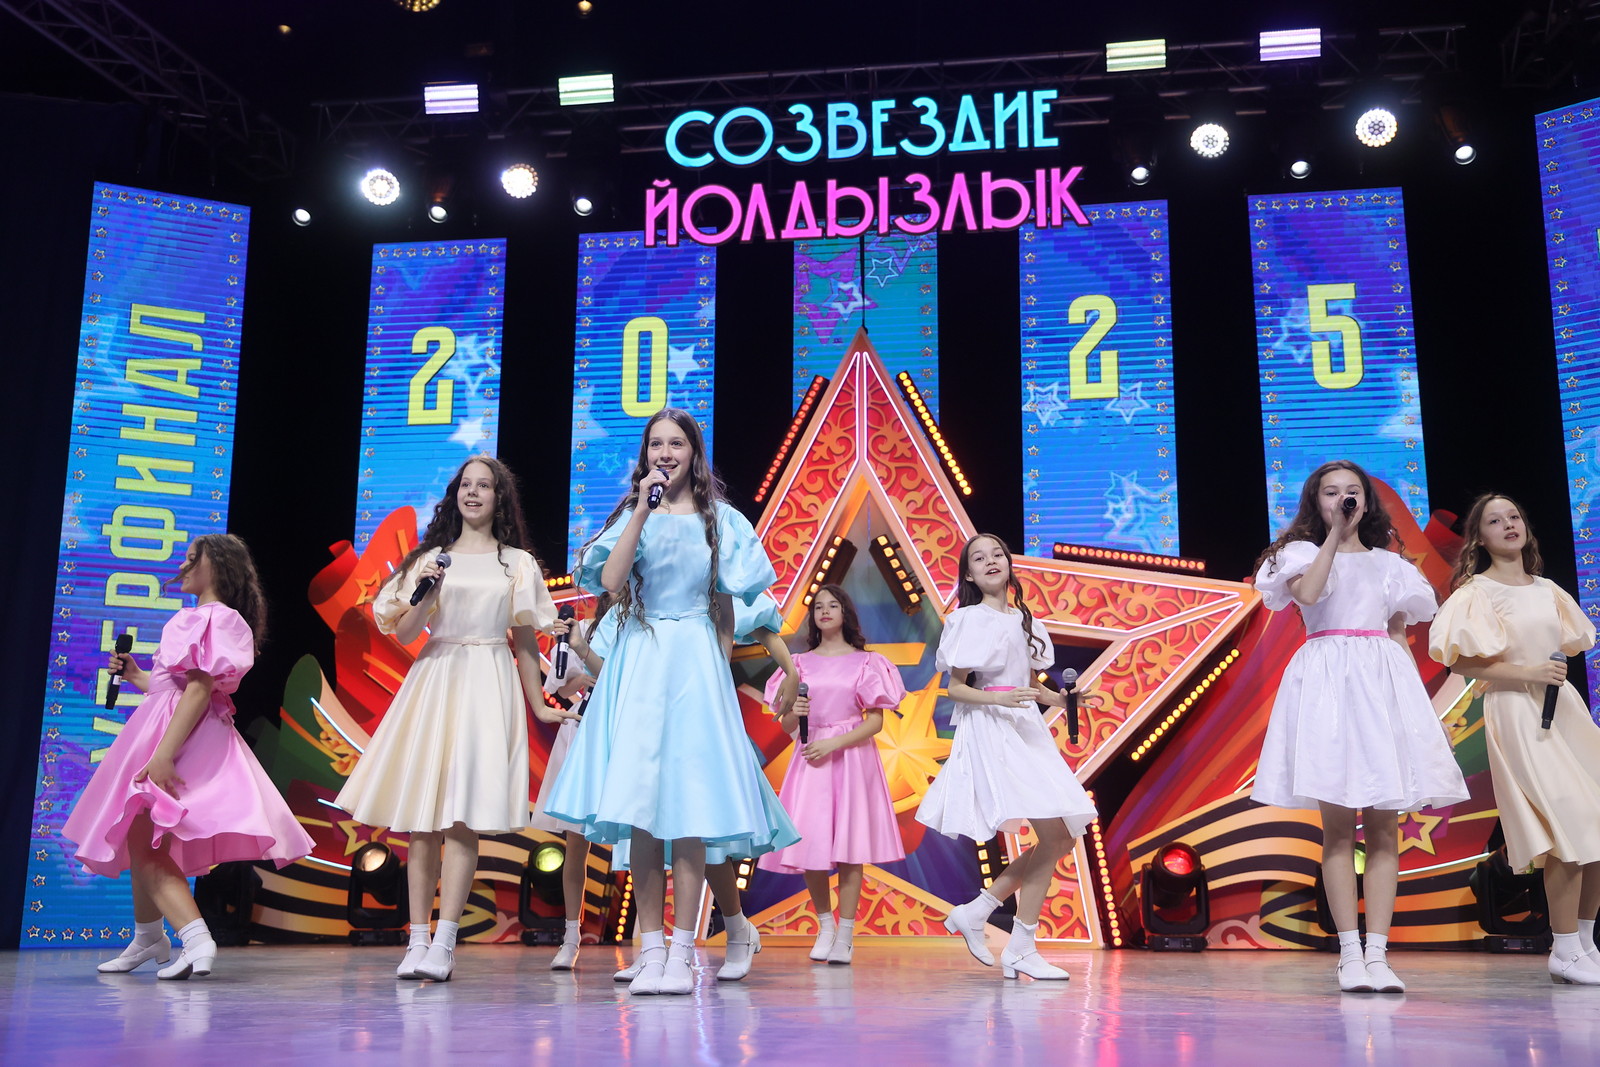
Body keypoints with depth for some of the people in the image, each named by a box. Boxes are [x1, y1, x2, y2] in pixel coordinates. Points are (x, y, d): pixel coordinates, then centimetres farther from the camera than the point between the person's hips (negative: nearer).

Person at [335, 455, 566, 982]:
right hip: (433, 681, 2)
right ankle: (417, 939, 2)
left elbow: (525, 641, 12)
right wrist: (425, 597, -10)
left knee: (463, 818, -11)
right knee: (421, 819, -2)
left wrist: (539, 704, 11)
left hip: (488, 686, -2)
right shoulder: (432, 558, 12)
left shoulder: (517, 564, 10)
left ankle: (443, 944, -12)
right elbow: (403, 634, 7)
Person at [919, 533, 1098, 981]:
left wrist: (1061, 699, 4)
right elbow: (955, 688, -7)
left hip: (1026, 729, 8)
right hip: (990, 730, -8)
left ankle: (976, 911, 12)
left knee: (1066, 835, 3)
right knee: (1052, 833, -16)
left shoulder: (1023, 620, 16)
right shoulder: (969, 620, -3)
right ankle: (1020, 950, -6)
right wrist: (998, 698, -23)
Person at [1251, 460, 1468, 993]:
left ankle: (1377, 953, -1)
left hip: (1384, 683, 3)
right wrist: (1334, 535, -6)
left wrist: (1423, 703, 12)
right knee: (1338, 827, -5)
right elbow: (1307, 594, -12)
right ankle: (1350, 953, -3)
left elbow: (1400, 638, 19)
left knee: (1383, 828, -2)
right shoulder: (1303, 552, 10)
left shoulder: (1388, 564, 19)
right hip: (1327, 681, -3)